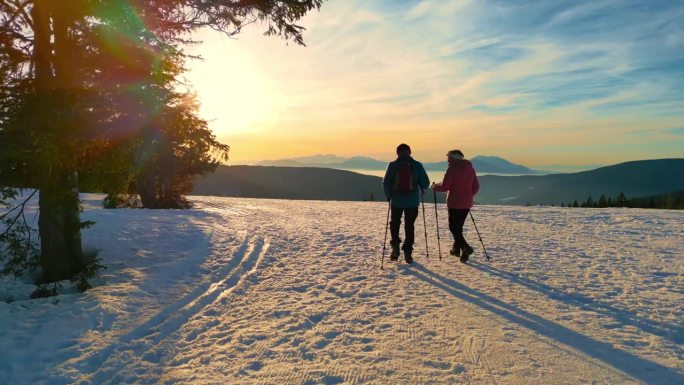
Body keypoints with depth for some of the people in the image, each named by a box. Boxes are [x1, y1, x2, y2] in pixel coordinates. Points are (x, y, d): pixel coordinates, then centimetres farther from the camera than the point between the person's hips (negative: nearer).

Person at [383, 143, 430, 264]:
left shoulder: (392, 165, -5)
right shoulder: (417, 165, -4)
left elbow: (386, 183, -7)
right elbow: (426, 183, -4)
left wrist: (388, 196, 8)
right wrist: (421, 190, 17)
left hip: (396, 201, 0)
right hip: (412, 201, 0)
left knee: (395, 223, 20)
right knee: (409, 226, 12)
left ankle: (395, 247, 4)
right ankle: (408, 252, 11)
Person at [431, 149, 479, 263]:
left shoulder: (452, 168, -12)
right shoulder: (470, 168, 9)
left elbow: (445, 186, -15)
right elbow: (476, 186, 13)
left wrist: (435, 186, 4)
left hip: (454, 203, -7)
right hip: (466, 203, 7)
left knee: (453, 227, -1)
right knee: (459, 226, 18)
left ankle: (465, 247, -15)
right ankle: (456, 248, 25)